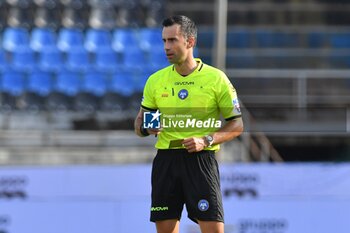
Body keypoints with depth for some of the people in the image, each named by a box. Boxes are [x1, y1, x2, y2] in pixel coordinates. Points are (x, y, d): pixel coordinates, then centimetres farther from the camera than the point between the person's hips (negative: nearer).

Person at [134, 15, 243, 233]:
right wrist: (145, 128, -6)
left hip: (201, 159, -3)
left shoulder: (216, 78, -1)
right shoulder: (156, 80, 9)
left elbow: (237, 125, 2)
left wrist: (206, 141, -13)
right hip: (166, 159, 3)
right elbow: (140, 120, 18)